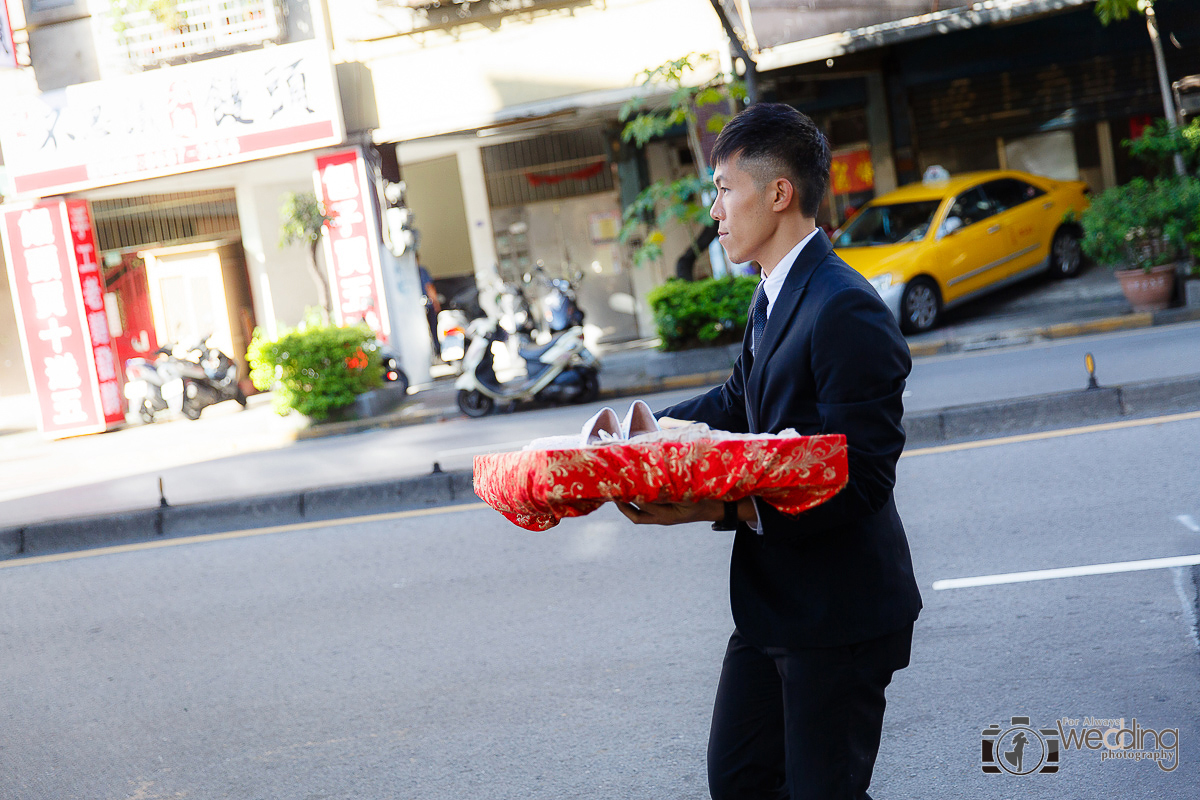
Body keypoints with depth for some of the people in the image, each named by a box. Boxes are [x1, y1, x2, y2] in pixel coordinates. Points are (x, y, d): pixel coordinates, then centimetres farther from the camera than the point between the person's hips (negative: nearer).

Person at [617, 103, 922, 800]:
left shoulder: (846, 311, -22)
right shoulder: (774, 298, 10)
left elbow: (860, 479, -26)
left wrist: (726, 507, -33)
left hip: (838, 617, -10)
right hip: (773, 609, 10)